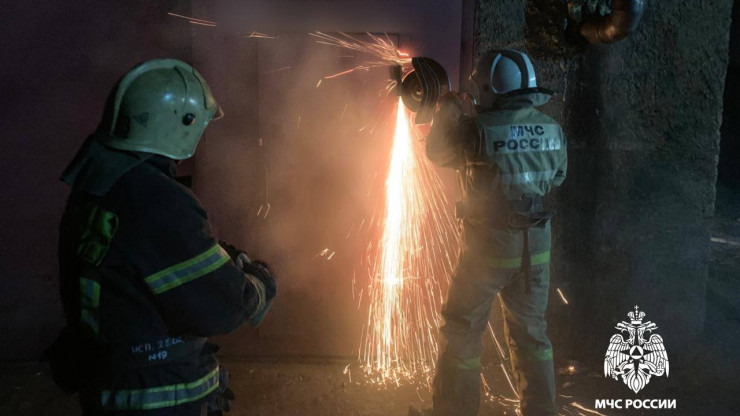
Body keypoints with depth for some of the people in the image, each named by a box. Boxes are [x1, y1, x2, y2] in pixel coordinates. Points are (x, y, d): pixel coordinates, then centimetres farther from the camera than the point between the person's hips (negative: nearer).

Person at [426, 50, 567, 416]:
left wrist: (447, 111, 13)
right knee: (530, 333, 20)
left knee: (462, 333, 10)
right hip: (535, 247, 5)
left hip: (488, 245, -5)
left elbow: (437, 152, 0)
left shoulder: (479, 129, -17)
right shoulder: (552, 130, 0)